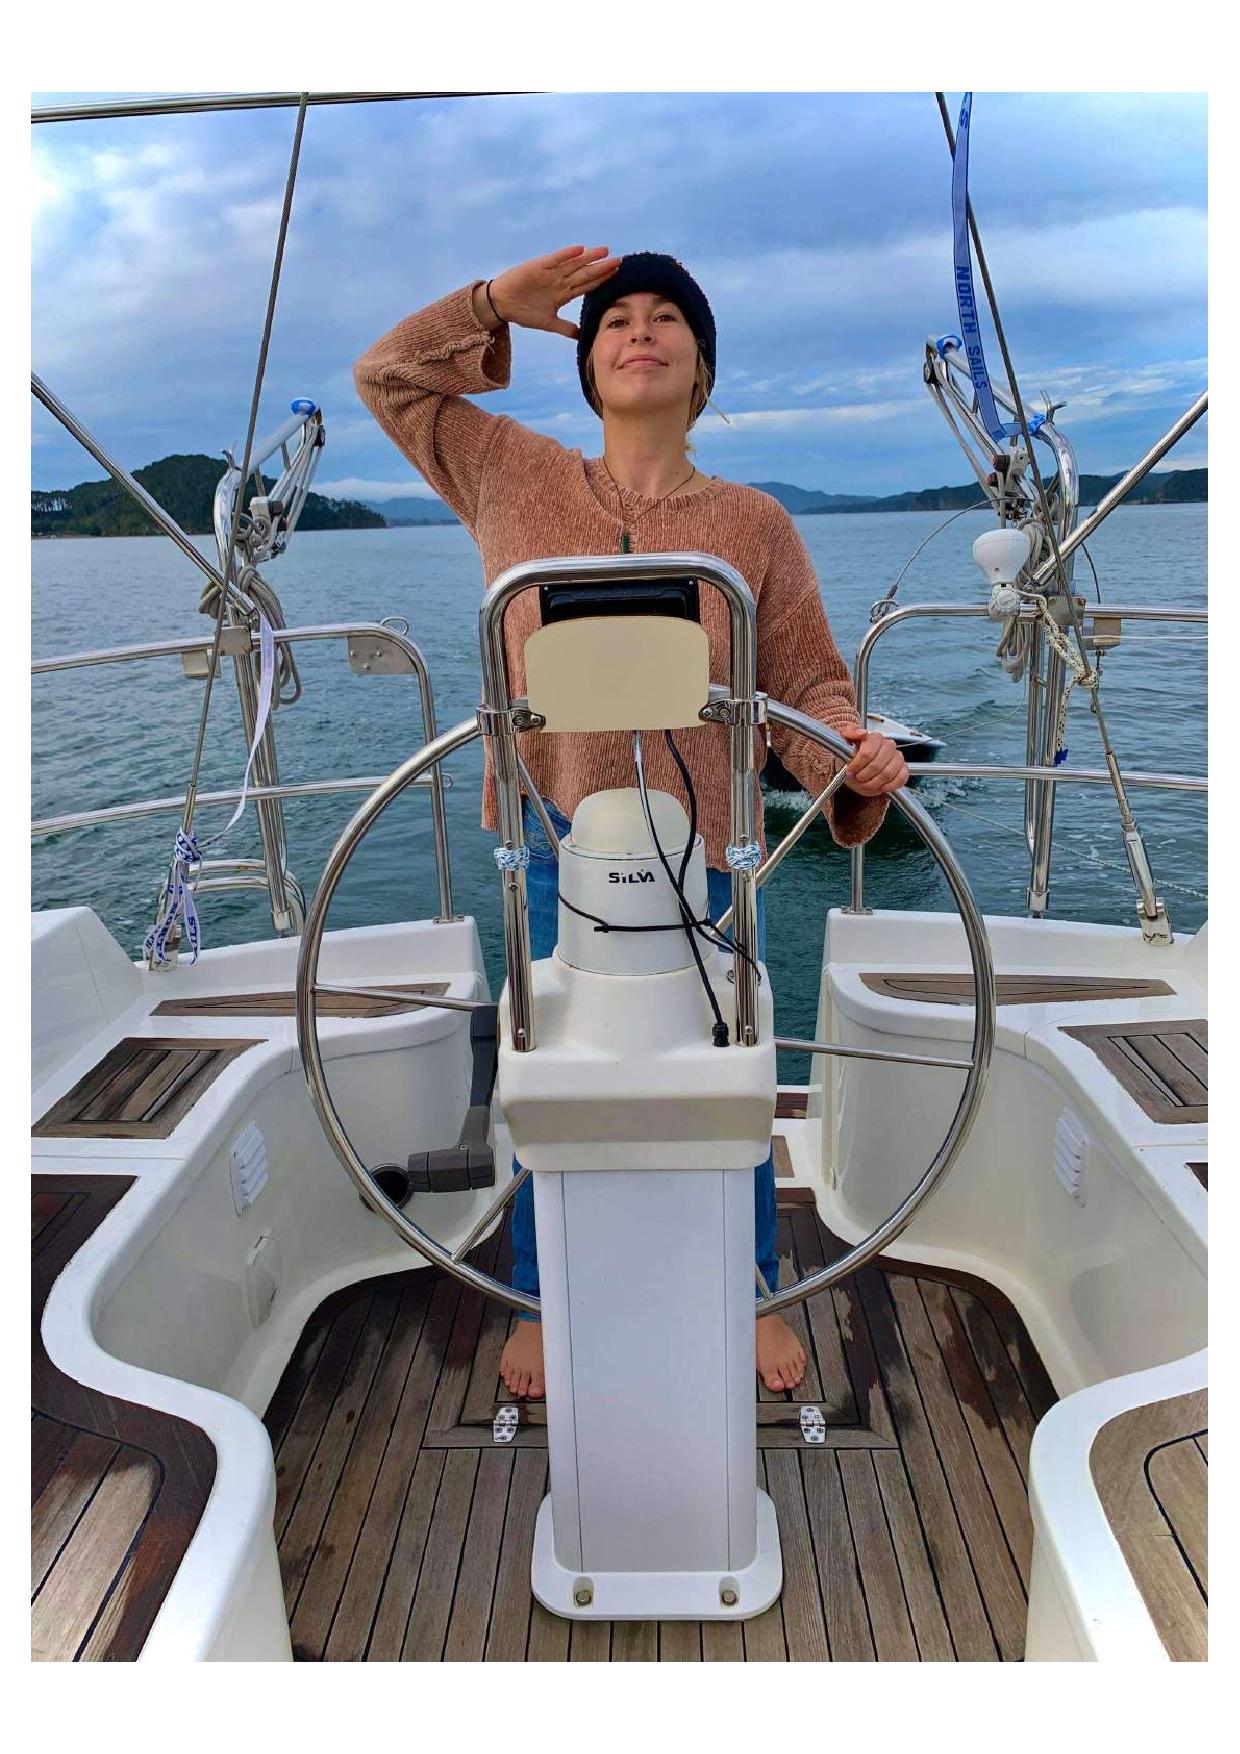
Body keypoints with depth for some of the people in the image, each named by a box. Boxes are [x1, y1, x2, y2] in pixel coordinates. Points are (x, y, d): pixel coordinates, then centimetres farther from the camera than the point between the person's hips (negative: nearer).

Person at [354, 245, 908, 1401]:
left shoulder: (754, 525, 0)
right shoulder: (517, 483, 4)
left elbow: (805, 686, -1)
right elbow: (388, 377, 16)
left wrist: (855, 755, -22)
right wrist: (497, 305, 6)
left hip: (708, 856, 0)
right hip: (559, 851, 1)